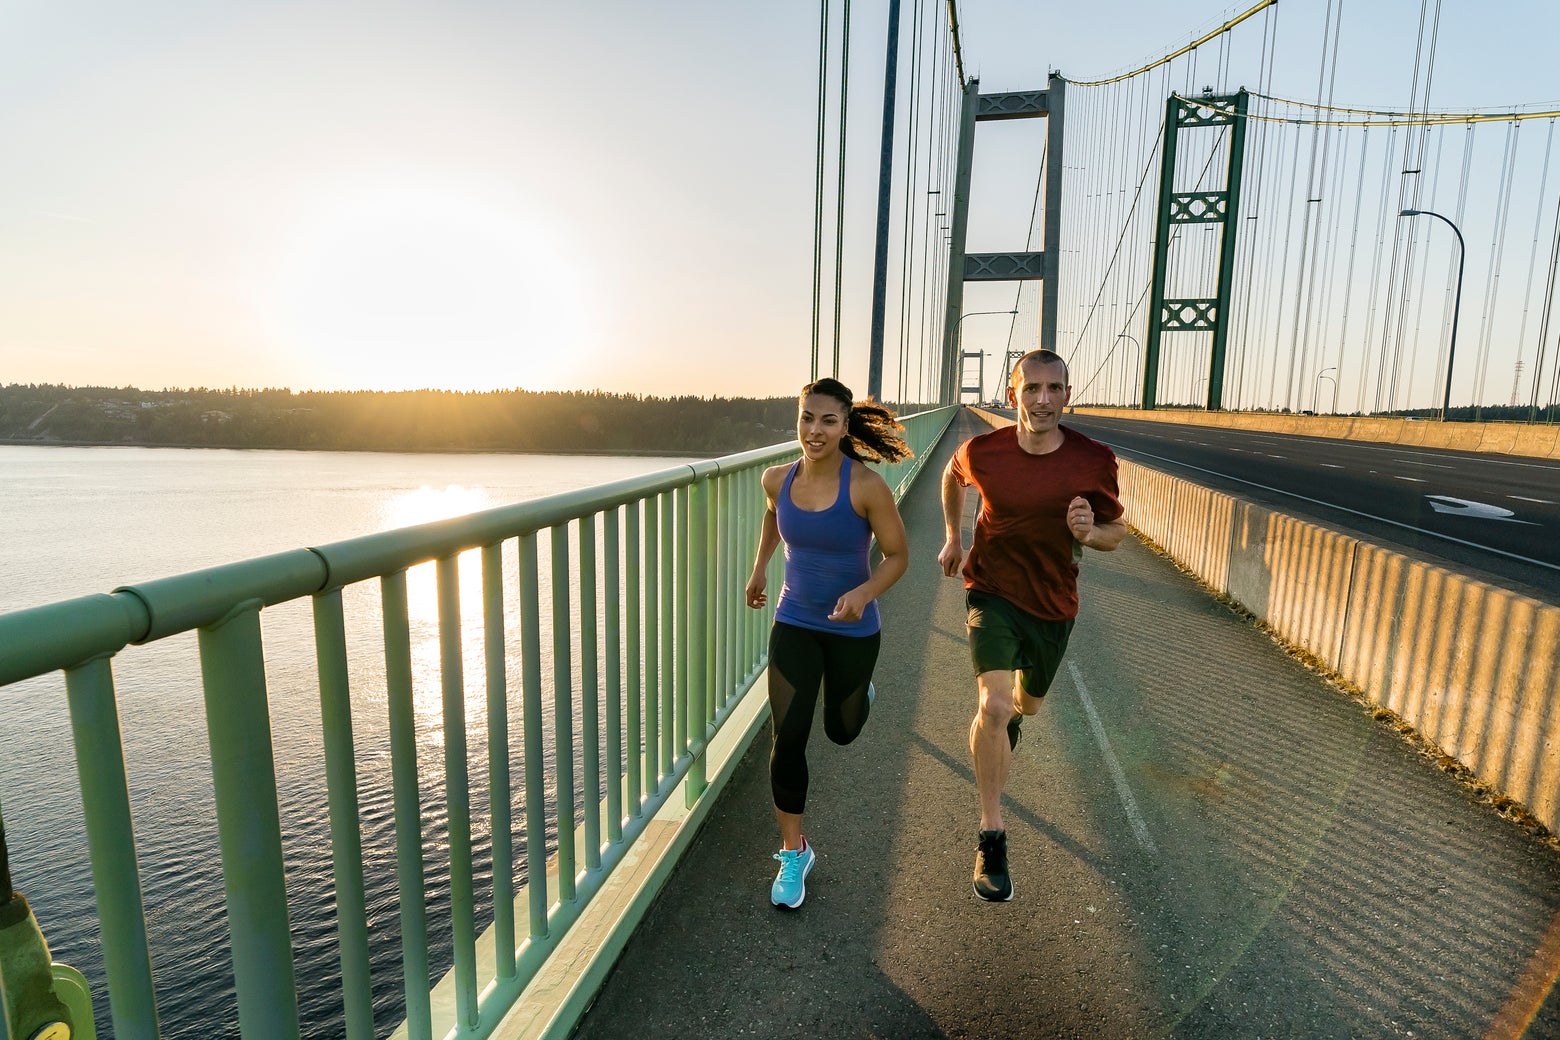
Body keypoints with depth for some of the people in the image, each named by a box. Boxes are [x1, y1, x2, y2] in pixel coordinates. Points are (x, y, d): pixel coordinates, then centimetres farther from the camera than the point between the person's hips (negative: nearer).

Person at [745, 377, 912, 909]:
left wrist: (864, 593, -30)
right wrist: (759, 568, 19)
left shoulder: (866, 487, -21)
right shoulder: (777, 479, -9)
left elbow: (897, 555, -12)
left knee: (842, 730, 19)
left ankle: (859, 694, 59)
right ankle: (793, 852, 18)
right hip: (793, 625, 2)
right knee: (787, 739, -3)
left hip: (852, 630, -2)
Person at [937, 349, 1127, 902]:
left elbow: (1116, 532, -1)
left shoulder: (1094, 461, -14)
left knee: (1028, 702, 23)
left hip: (1053, 603, 3)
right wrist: (953, 536, 10)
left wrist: (1090, 532, -23)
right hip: (993, 591, -2)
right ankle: (991, 836, -5)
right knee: (993, 706, -21)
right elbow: (952, 477, 10)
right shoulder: (981, 452, -15)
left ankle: (1012, 713, 63)